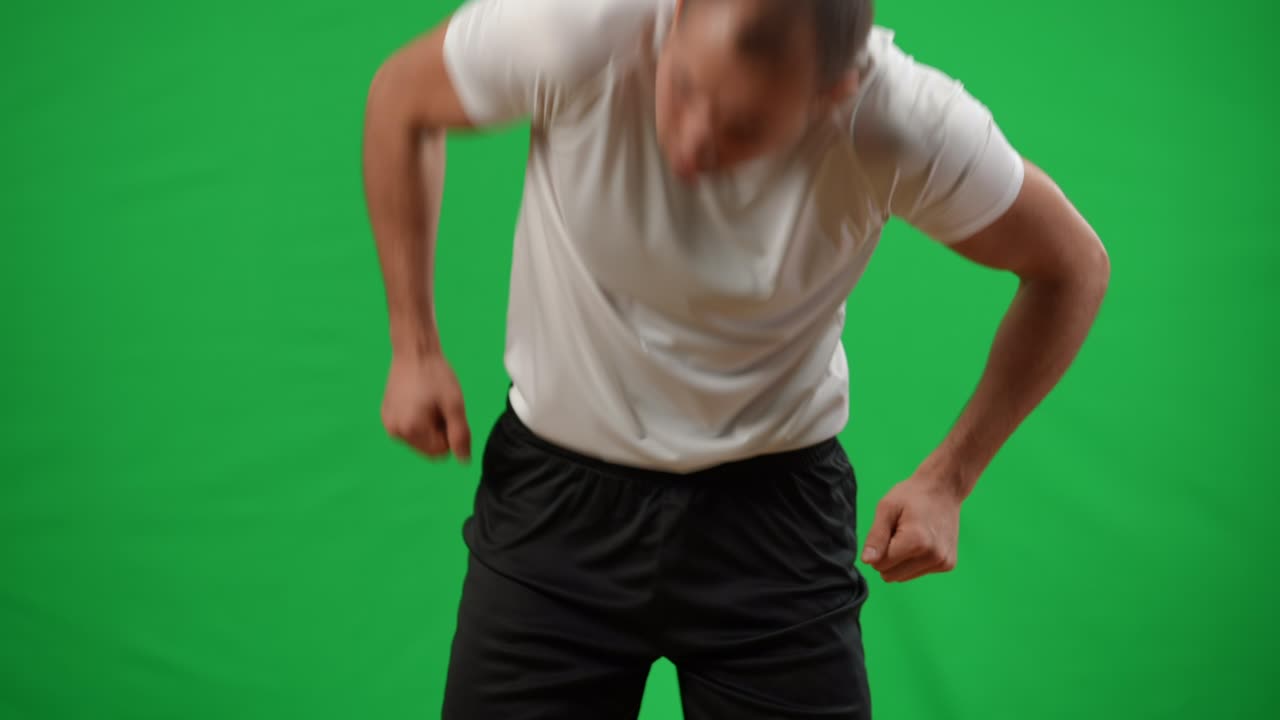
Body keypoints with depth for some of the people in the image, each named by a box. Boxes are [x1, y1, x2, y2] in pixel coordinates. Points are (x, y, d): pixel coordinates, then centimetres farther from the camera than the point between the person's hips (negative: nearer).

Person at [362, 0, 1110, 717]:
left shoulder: (908, 124, -25)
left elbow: (1073, 269, -6)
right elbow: (401, 98, -4)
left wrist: (948, 480, -9)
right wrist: (416, 348, -3)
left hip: (774, 503, 0)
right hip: (559, 495, 1)